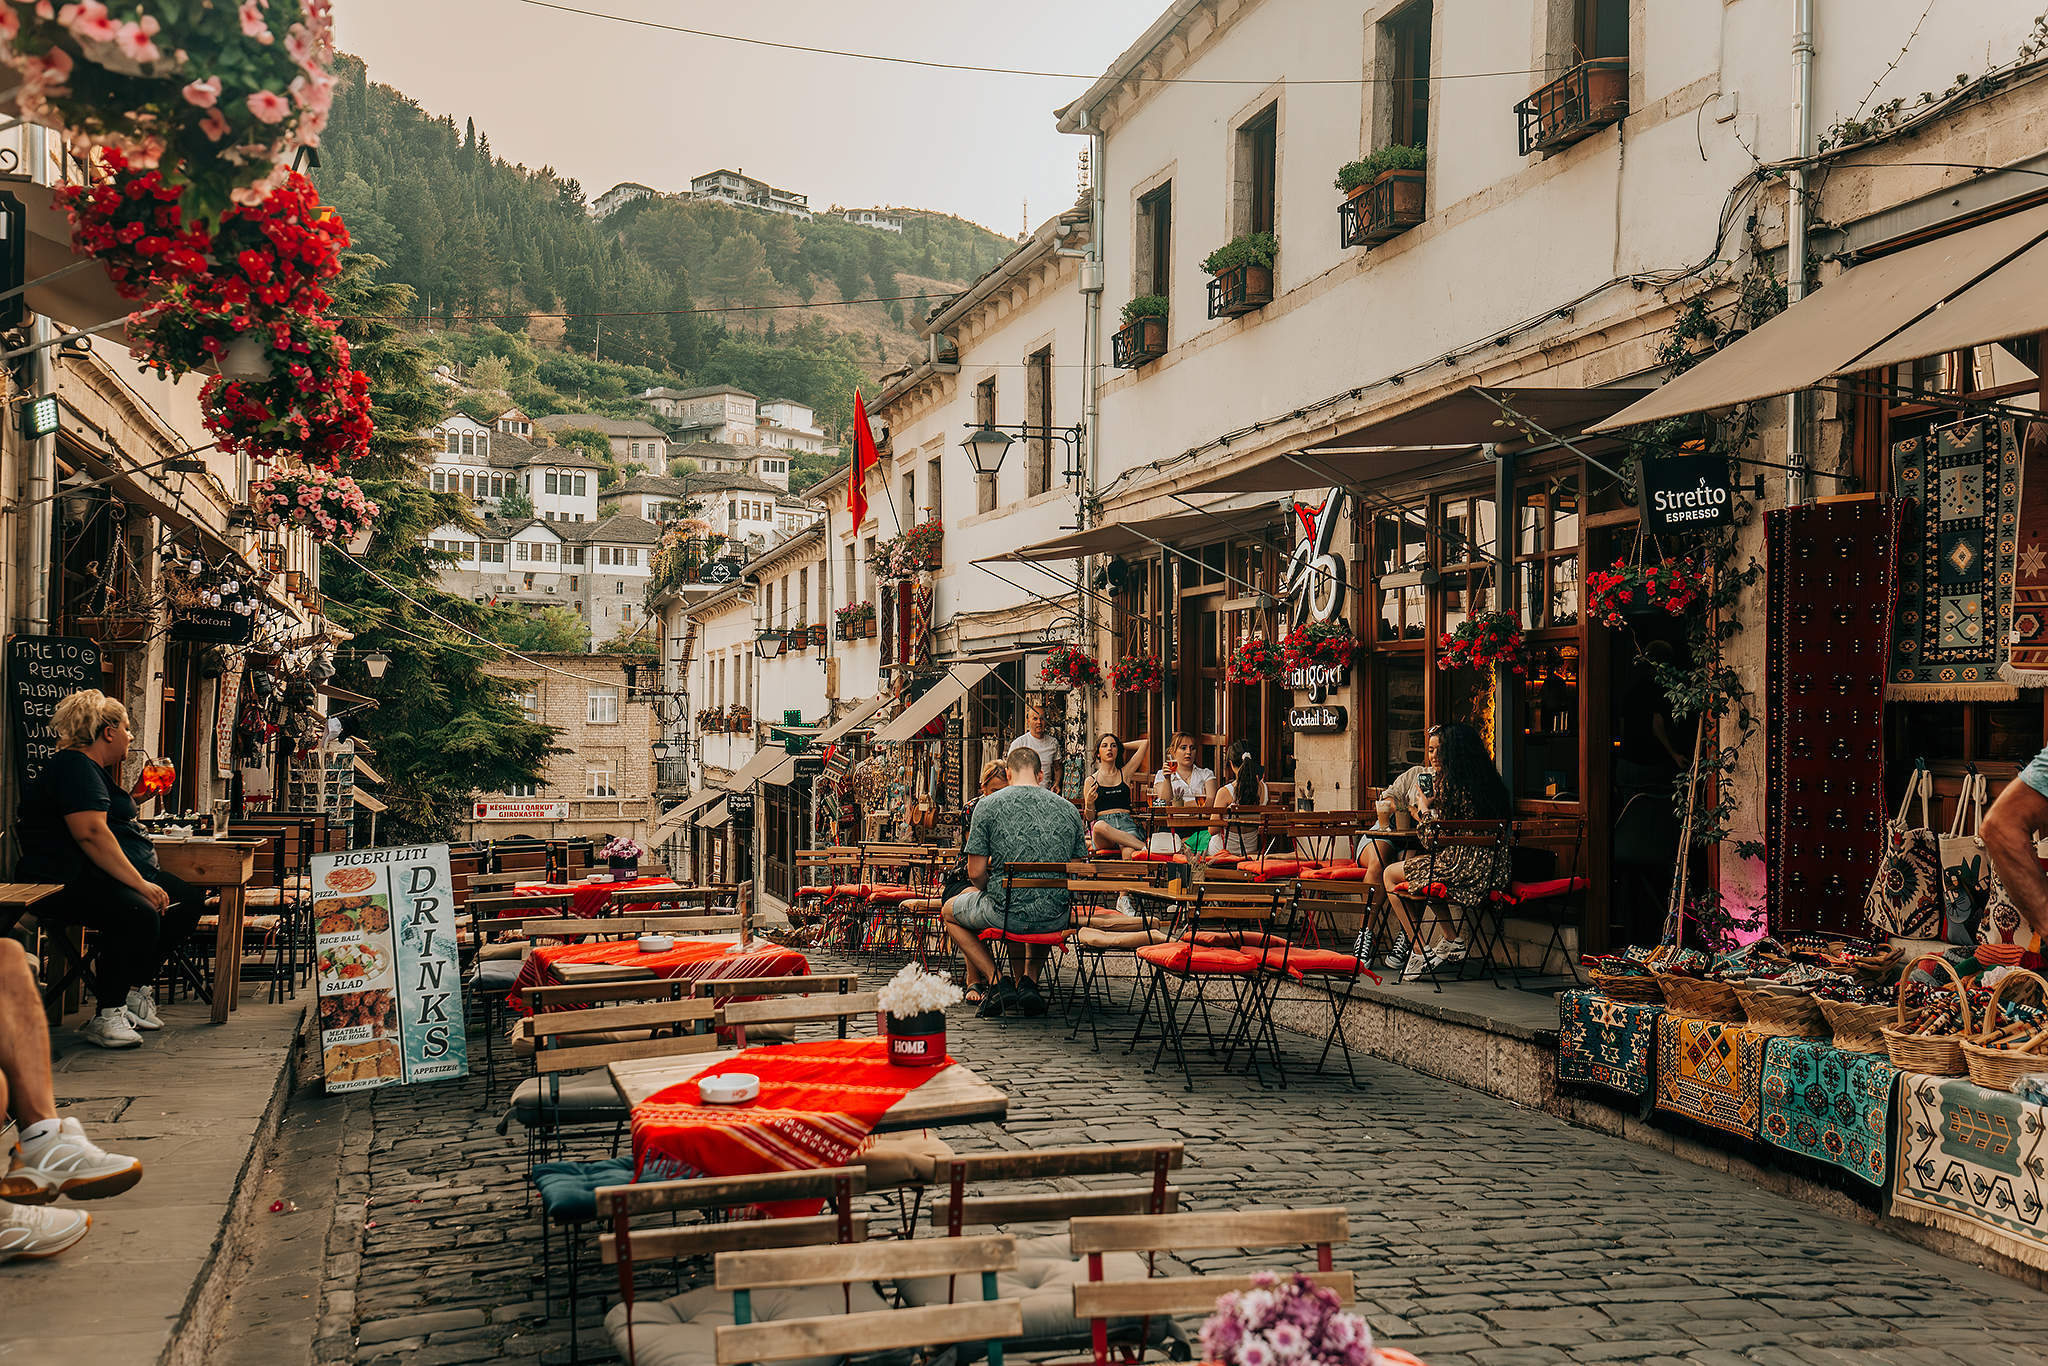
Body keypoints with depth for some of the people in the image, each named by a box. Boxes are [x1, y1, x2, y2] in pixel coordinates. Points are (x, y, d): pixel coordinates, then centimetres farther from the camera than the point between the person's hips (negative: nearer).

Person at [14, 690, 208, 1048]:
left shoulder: (96, 769, 22)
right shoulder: (74, 766, -13)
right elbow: (91, 833, -25)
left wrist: (135, 794, 28)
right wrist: (140, 883, -27)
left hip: (104, 875, 12)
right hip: (66, 882, -11)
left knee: (188, 900, 4)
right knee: (139, 913, -35)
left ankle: (136, 990, 6)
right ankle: (106, 1018, -28)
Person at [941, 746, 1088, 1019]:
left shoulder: (988, 805, -4)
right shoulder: (1068, 808, 6)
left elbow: (976, 873, -6)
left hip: (1006, 913, -4)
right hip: (1056, 919, 4)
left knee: (950, 910, 26)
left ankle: (997, 982, 8)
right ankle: (1029, 981, 19)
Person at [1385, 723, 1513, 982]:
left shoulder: (1452, 786, -14)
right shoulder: (1493, 784, 9)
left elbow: (1432, 839, -11)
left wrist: (1425, 808, 5)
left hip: (1461, 869, -9)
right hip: (1491, 871, 9)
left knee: (1391, 874, 13)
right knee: (1419, 864, 33)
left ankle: (1421, 952, 9)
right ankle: (1452, 940, 27)